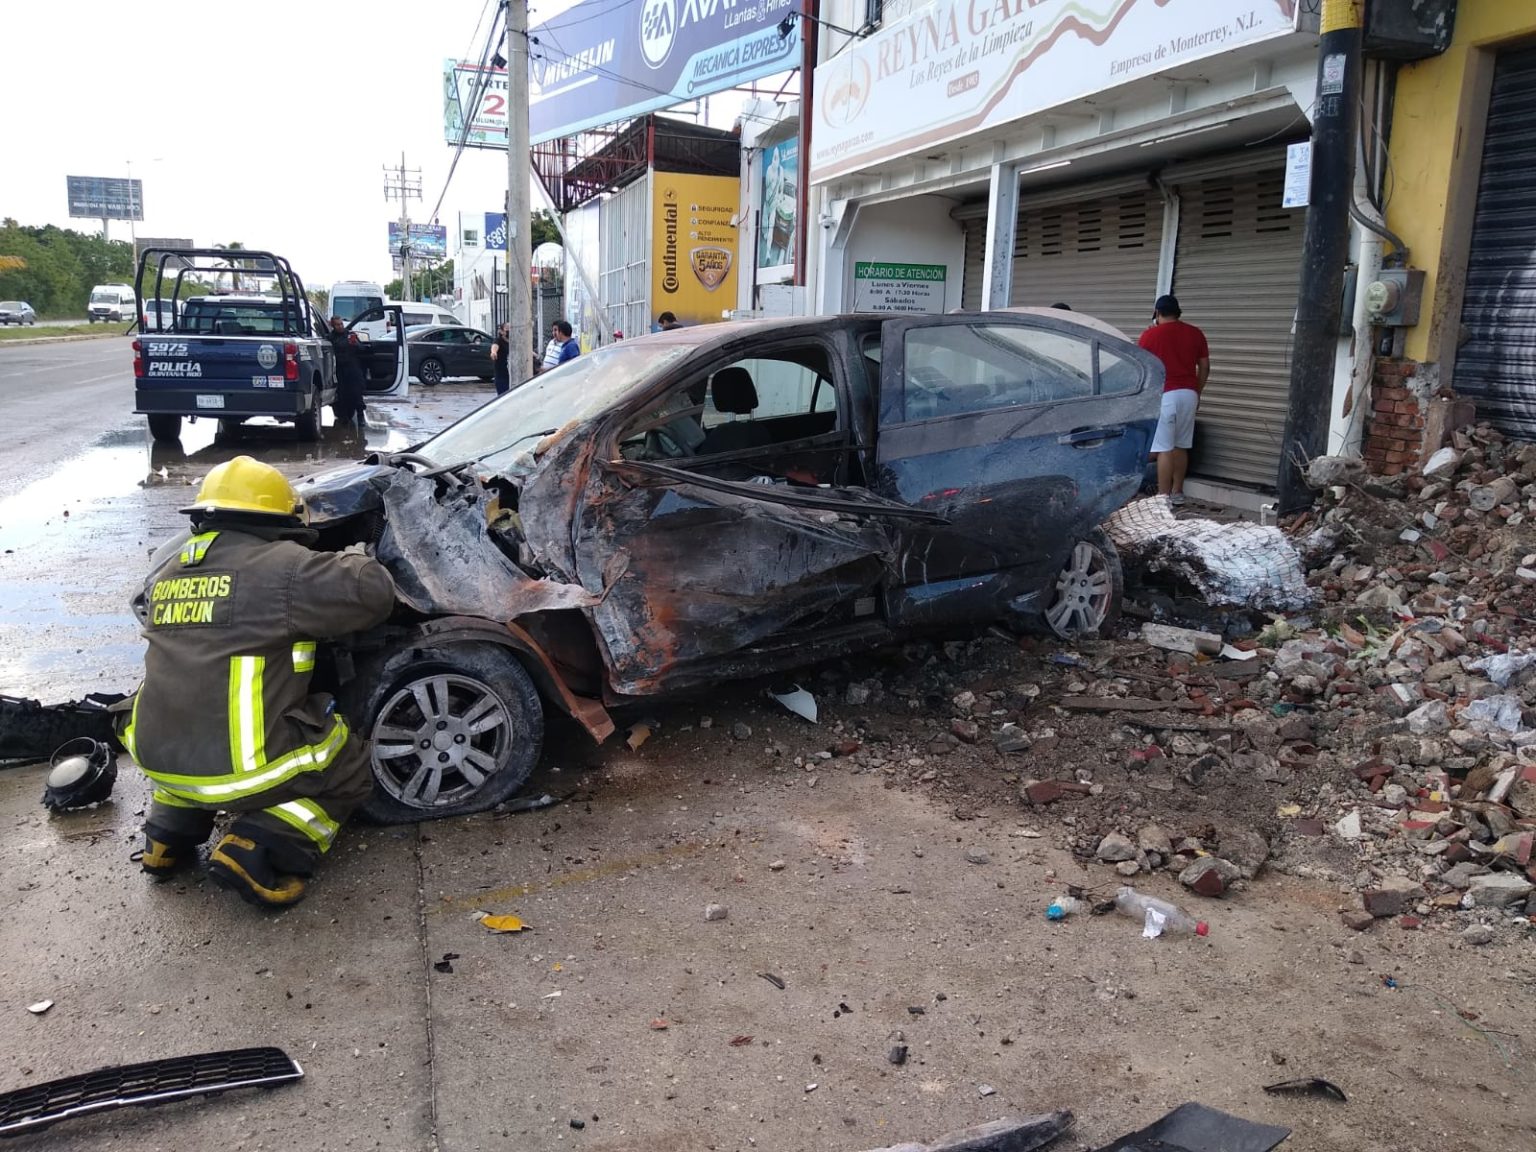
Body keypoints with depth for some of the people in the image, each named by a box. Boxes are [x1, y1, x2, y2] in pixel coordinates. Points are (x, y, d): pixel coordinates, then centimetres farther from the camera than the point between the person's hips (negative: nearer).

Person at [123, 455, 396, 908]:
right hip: (237, 768, -7)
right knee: (350, 769, 17)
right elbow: (373, 591, -11)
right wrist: (351, 563, 11)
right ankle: (255, 851, -3)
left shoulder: (168, 567, 10)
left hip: (157, 758, 7)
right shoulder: (280, 566, -11)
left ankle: (170, 835, 23)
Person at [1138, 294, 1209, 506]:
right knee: (1181, 446, 13)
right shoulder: (1195, 333, 8)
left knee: (1164, 449, -5)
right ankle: (1177, 492, 19)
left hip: (1164, 395, -5)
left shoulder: (1150, 334, -4)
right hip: (1188, 394, 5)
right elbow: (1205, 367, 12)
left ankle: (1164, 497, -6)